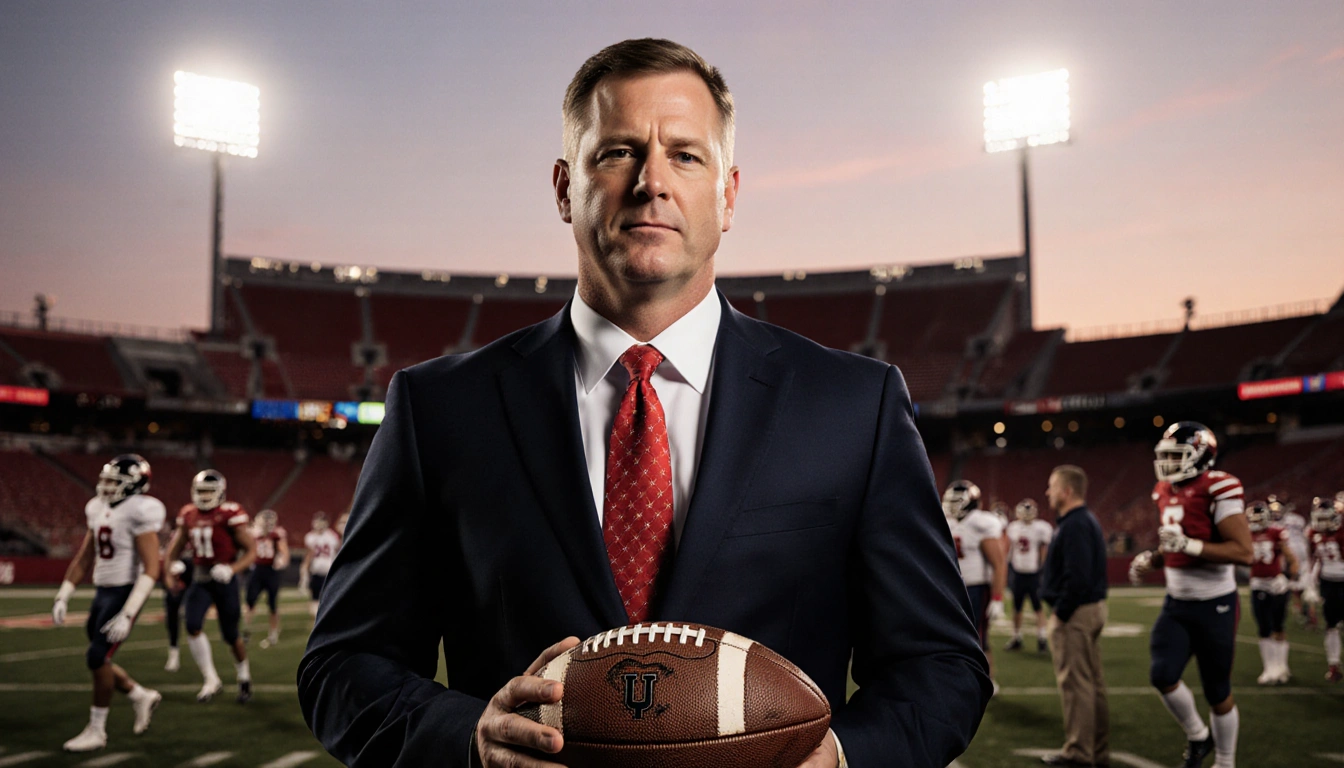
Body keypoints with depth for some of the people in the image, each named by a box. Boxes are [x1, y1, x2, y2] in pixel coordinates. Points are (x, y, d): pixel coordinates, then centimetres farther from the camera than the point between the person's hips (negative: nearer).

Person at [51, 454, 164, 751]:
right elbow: (83, 559, 18)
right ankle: (142, 697, 32)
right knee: (98, 660, 11)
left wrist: (128, 615, -24)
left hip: (125, 594, -8)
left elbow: (151, 571, -20)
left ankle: (96, 730, 7)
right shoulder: (99, 510, 8)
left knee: (97, 658, -9)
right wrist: (63, 597, 11)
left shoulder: (138, 513, -17)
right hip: (103, 592, 8)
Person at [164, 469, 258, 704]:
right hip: (199, 579, 4)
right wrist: (170, 572, 6)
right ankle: (211, 680, 1)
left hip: (224, 580, -4)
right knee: (193, 626, -14)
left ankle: (244, 677, 30)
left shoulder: (230, 516, -13)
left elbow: (251, 550, -12)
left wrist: (231, 569, -26)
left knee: (230, 635, 4)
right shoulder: (188, 516, 3)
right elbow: (175, 547, 17)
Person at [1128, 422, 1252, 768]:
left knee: (1217, 691, 6)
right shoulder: (1165, 493, 6)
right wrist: (1150, 560, 3)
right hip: (1176, 603, 6)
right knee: (1162, 674, -8)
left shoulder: (1217, 491, -17)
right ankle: (1197, 735, 19)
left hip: (1214, 605, -6)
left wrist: (1189, 545, -31)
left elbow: (1243, 551, -24)